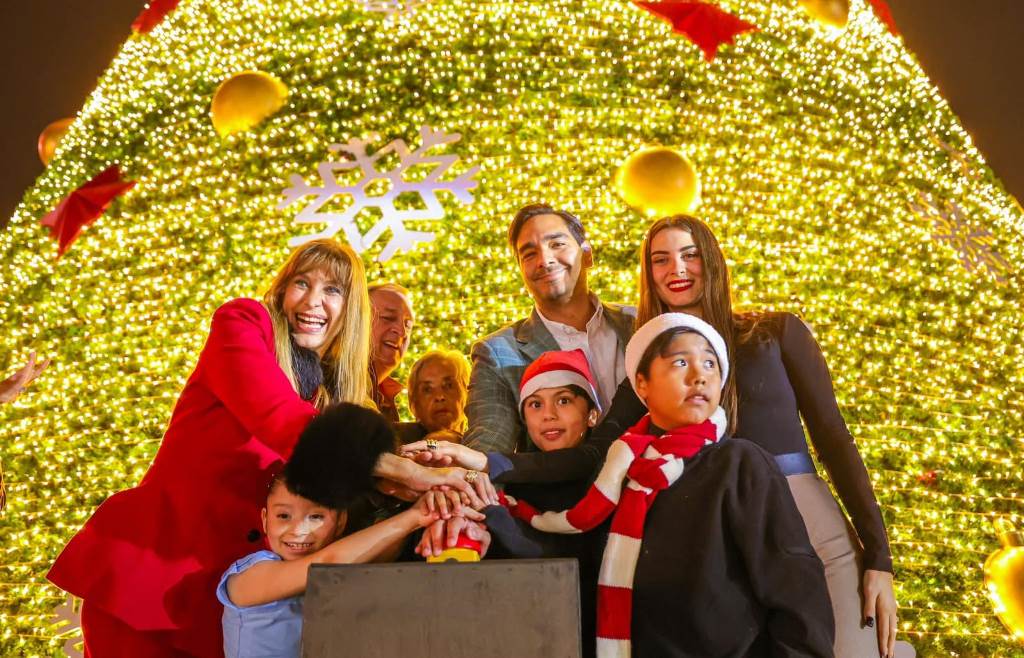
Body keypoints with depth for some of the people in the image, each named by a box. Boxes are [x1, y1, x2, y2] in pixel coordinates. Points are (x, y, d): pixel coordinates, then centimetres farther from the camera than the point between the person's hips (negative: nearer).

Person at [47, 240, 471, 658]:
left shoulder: (336, 391, 9)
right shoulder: (242, 322, -8)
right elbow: (279, 419, -26)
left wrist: (433, 495, -25)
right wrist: (408, 472, -31)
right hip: (148, 565, -5)